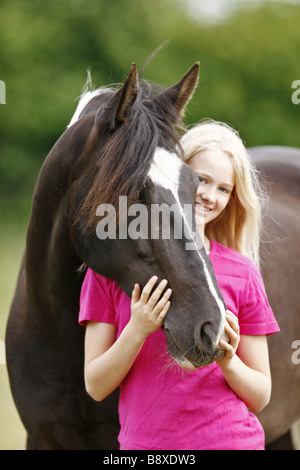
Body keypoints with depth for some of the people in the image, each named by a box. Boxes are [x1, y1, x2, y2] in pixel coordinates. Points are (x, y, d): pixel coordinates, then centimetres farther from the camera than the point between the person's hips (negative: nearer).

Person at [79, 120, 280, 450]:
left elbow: (260, 397, 4)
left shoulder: (242, 273, -1)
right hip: (144, 442, 0)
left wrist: (229, 363, -15)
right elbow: (96, 387, -4)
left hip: (233, 439, 1)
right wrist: (137, 331, -18)